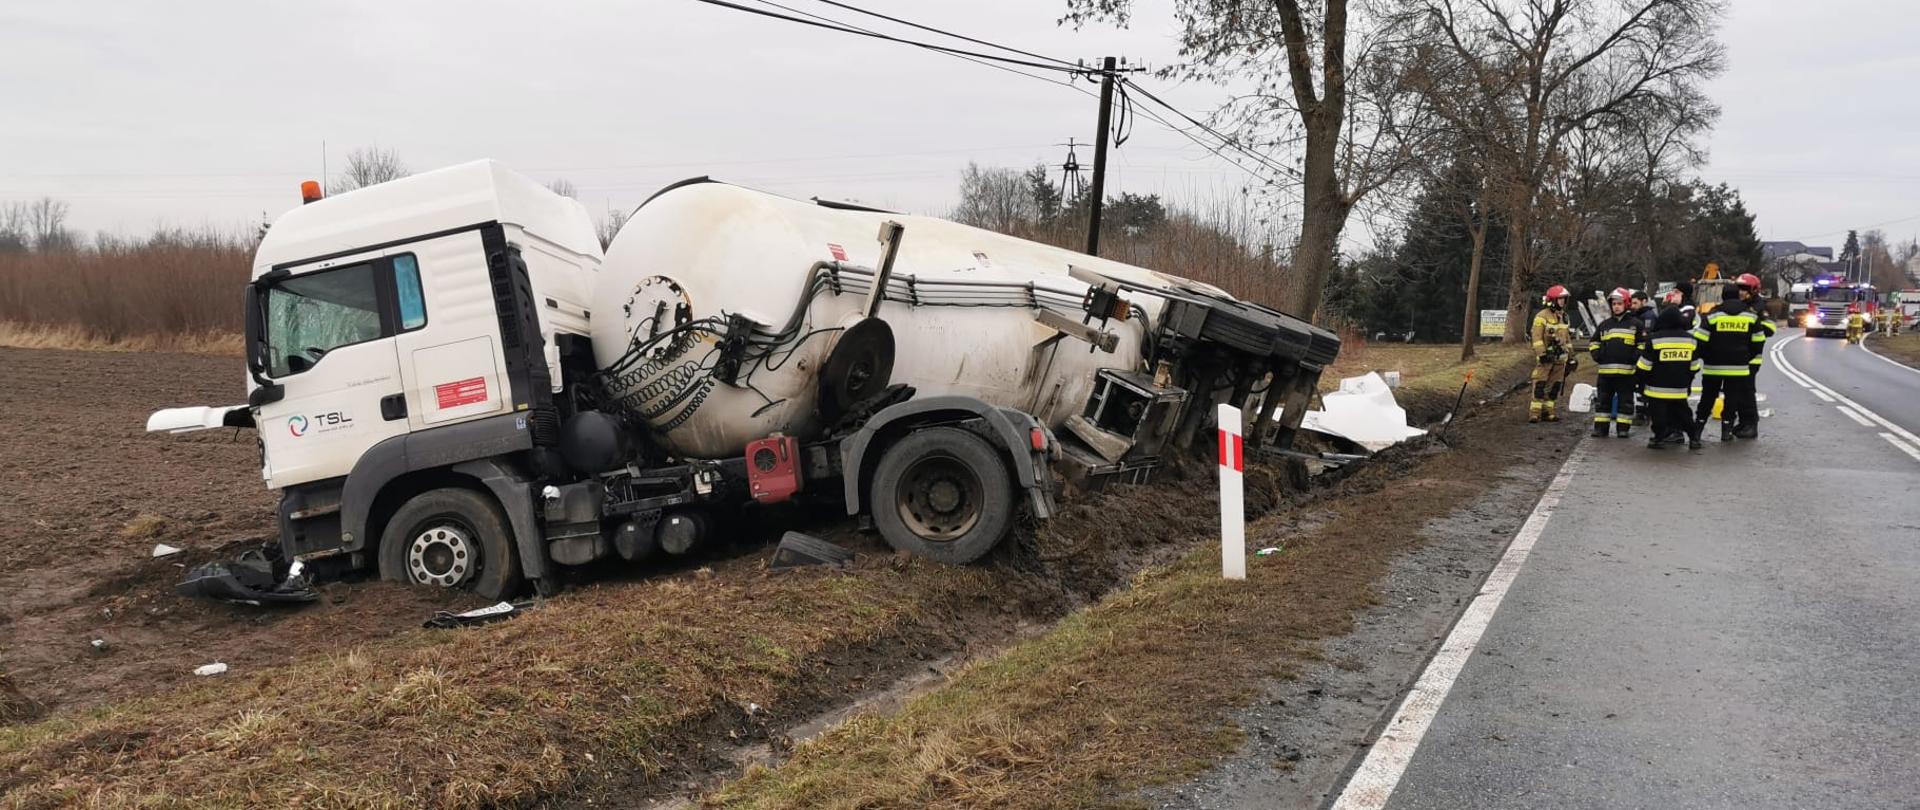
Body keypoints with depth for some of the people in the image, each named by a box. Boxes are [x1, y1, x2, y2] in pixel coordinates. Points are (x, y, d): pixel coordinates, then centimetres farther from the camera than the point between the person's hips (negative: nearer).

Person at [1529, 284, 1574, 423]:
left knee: (1555, 385, 7)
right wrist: (1542, 353, -19)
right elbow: (1537, 337, -12)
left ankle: (1548, 410, 14)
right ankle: (1535, 411, -7)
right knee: (1540, 384, -9)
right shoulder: (1542, 316, -7)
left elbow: (1567, 337, 23)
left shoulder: (1564, 317, 16)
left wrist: (1570, 356, 20)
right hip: (1546, 357, -7)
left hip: (1560, 357, 7)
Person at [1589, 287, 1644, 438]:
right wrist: (1596, 353, 5)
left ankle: (1623, 428, 9)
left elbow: (1643, 343, 3)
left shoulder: (1635, 324, 3)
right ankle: (1600, 427, 10)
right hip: (1605, 370, 3)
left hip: (1626, 370, -3)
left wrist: (1636, 356, -11)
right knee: (1603, 400, 5)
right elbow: (1595, 342, 22)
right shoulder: (1604, 325, 13)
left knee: (1625, 400, 4)